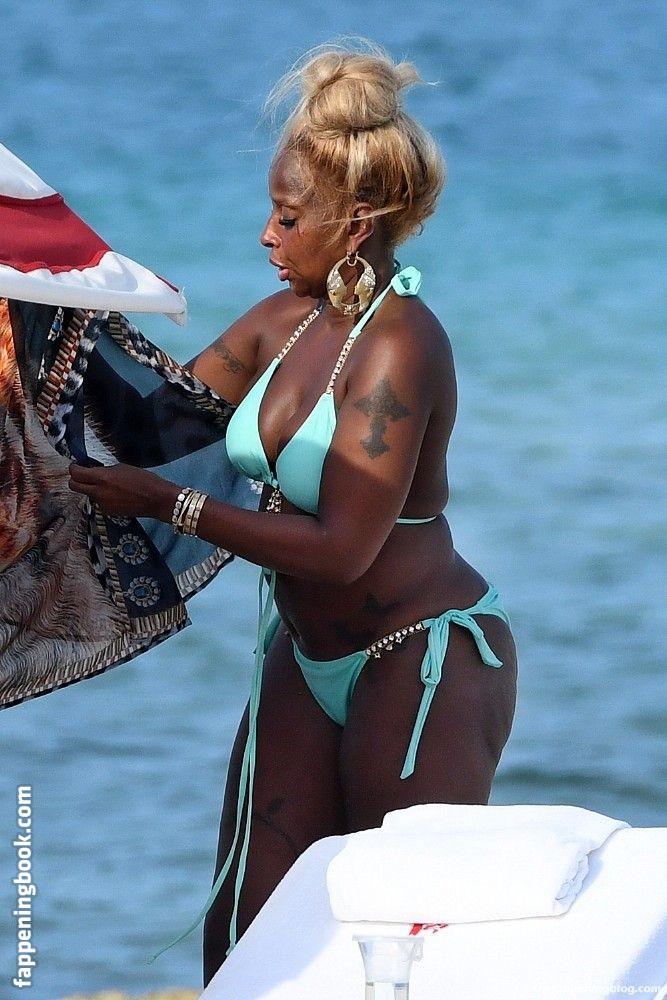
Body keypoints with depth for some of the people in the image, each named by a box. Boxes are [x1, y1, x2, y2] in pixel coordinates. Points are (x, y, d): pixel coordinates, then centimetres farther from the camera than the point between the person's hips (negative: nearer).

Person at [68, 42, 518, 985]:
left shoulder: (399, 344, -22)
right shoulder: (286, 322, 2)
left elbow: (341, 548, -27)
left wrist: (169, 504, -24)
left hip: (425, 662, -8)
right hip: (306, 657, 8)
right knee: (243, 932, 4)